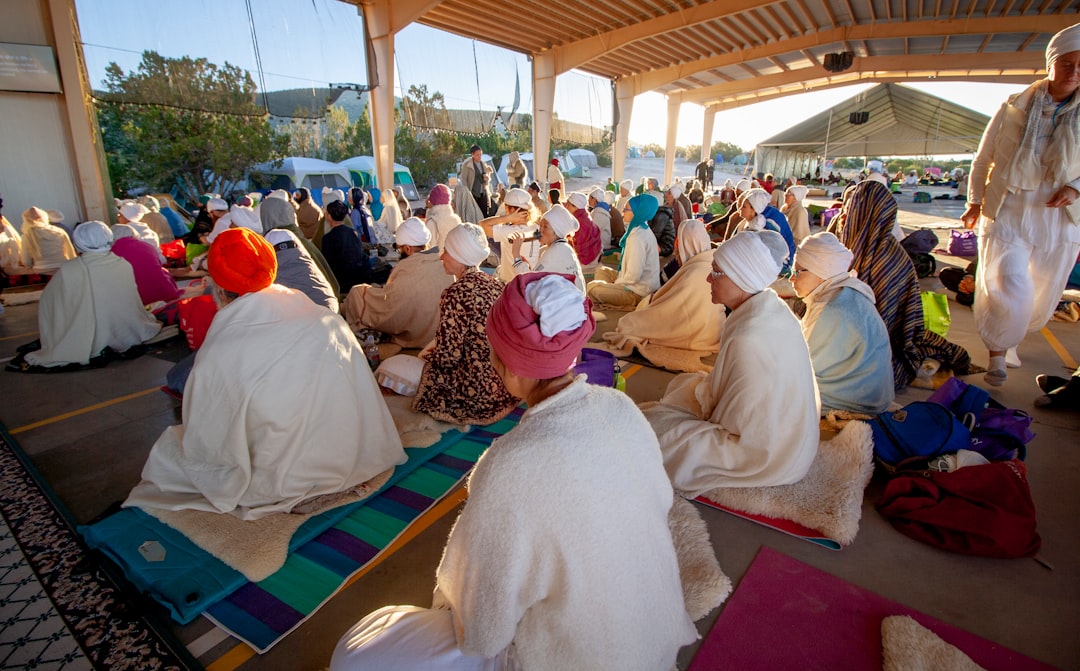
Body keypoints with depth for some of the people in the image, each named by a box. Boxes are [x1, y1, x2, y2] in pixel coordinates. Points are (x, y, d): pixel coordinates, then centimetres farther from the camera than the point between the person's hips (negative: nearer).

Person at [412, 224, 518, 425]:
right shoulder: (495, 283, 2)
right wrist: (435, 350, 18)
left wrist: (427, 354, 3)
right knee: (430, 358, 29)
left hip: (480, 391, -8)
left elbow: (448, 356, -20)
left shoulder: (455, 294, -21)